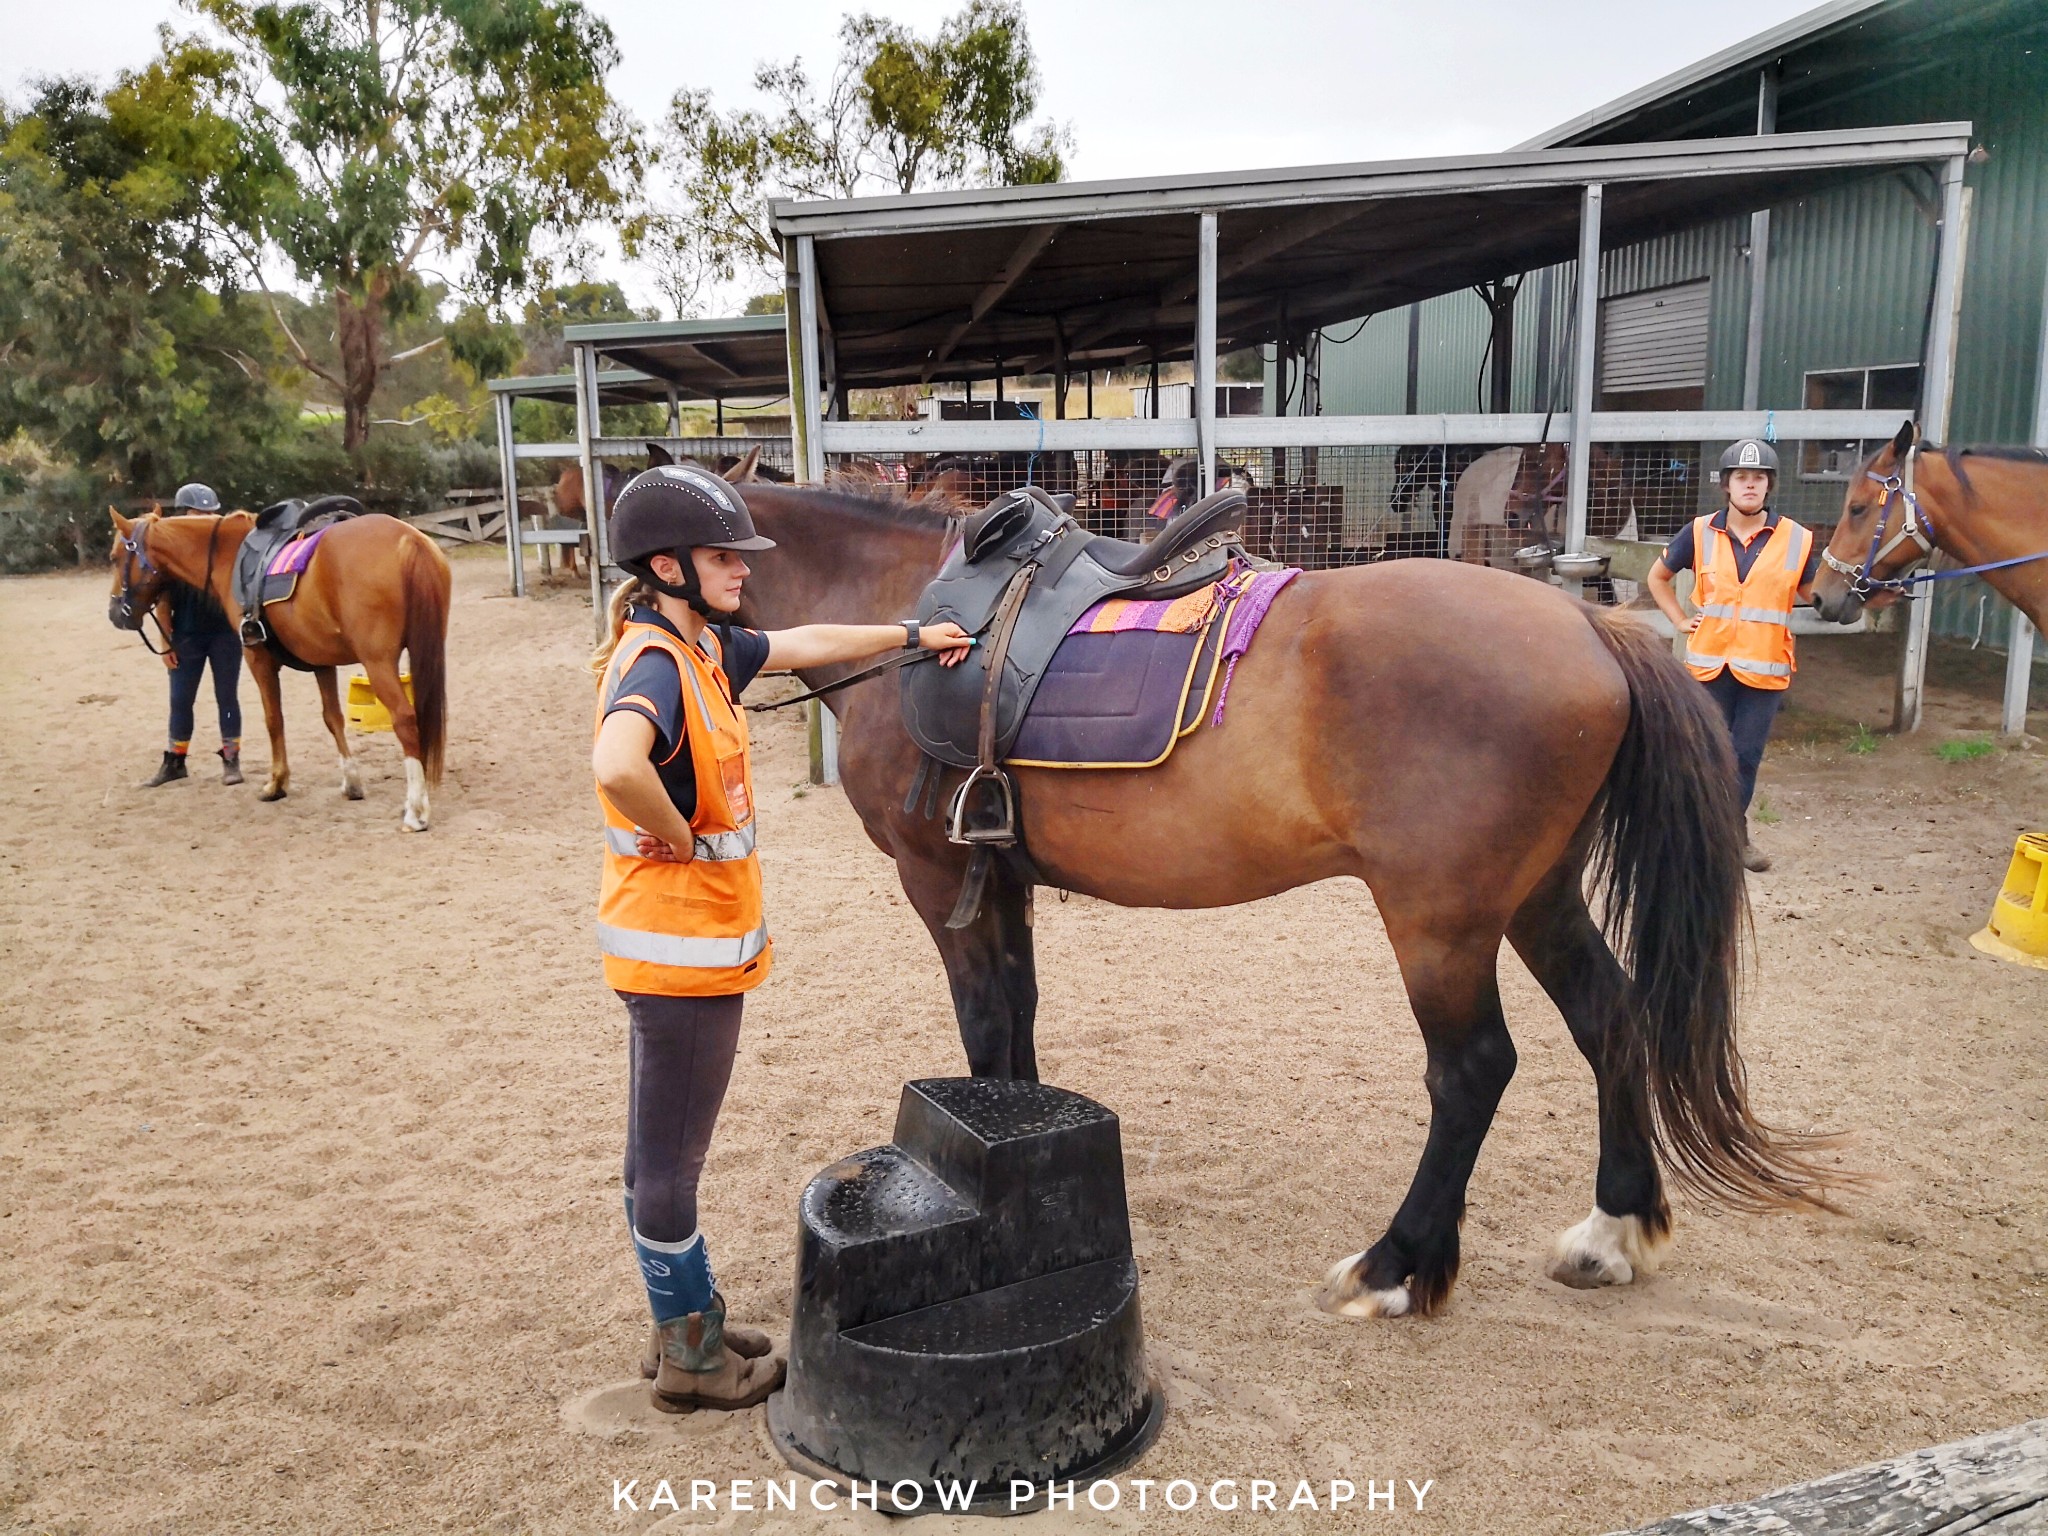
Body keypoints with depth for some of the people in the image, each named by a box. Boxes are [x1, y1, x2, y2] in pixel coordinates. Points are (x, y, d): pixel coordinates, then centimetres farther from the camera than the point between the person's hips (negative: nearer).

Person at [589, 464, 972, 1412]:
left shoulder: (704, 647, 7)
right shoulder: (656, 666, -23)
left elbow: (805, 645, 22)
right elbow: (617, 766, -44)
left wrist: (914, 636, 30)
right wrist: (680, 839, -26)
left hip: (688, 944, 10)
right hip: (681, 951, -10)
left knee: (660, 1151, 20)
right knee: (669, 1157, 7)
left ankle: (686, 1327, 37)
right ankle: (689, 1359, 24)